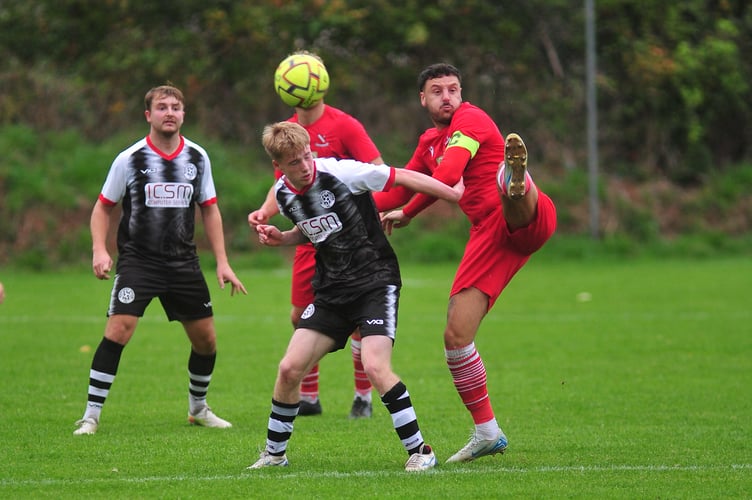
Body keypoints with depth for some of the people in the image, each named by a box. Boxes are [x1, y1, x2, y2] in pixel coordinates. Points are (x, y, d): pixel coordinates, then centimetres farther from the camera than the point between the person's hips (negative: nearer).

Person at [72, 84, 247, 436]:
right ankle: (91, 416, -13)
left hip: (184, 262, 4)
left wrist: (222, 262, 8)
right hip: (138, 260, -4)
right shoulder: (130, 159, -6)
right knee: (118, 329, -20)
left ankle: (198, 408, 32)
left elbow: (209, 210, 13)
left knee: (206, 340, 7)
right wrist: (100, 250, -12)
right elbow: (103, 207, 3)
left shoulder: (198, 158, 4)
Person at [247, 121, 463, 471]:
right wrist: (280, 239, 4)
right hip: (332, 291, 6)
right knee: (290, 369, -2)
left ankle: (419, 451, -11)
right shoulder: (283, 195, 2)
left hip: (376, 281, -6)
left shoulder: (340, 173, -17)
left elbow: (404, 178, -11)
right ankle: (274, 453, 17)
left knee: (375, 366, -24)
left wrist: (457, 195, -12)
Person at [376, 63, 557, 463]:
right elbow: (397, 192, 37)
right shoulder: (429, 143, 24)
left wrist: (407, 214, -2)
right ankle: (487, 433, 11)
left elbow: (448, 175, -14)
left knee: (506, 188, -42)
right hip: (488, 235, 7)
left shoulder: (470, 119, 0)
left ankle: (516, 181, -81)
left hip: (526, 221, -7)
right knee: (456, 336, 0)